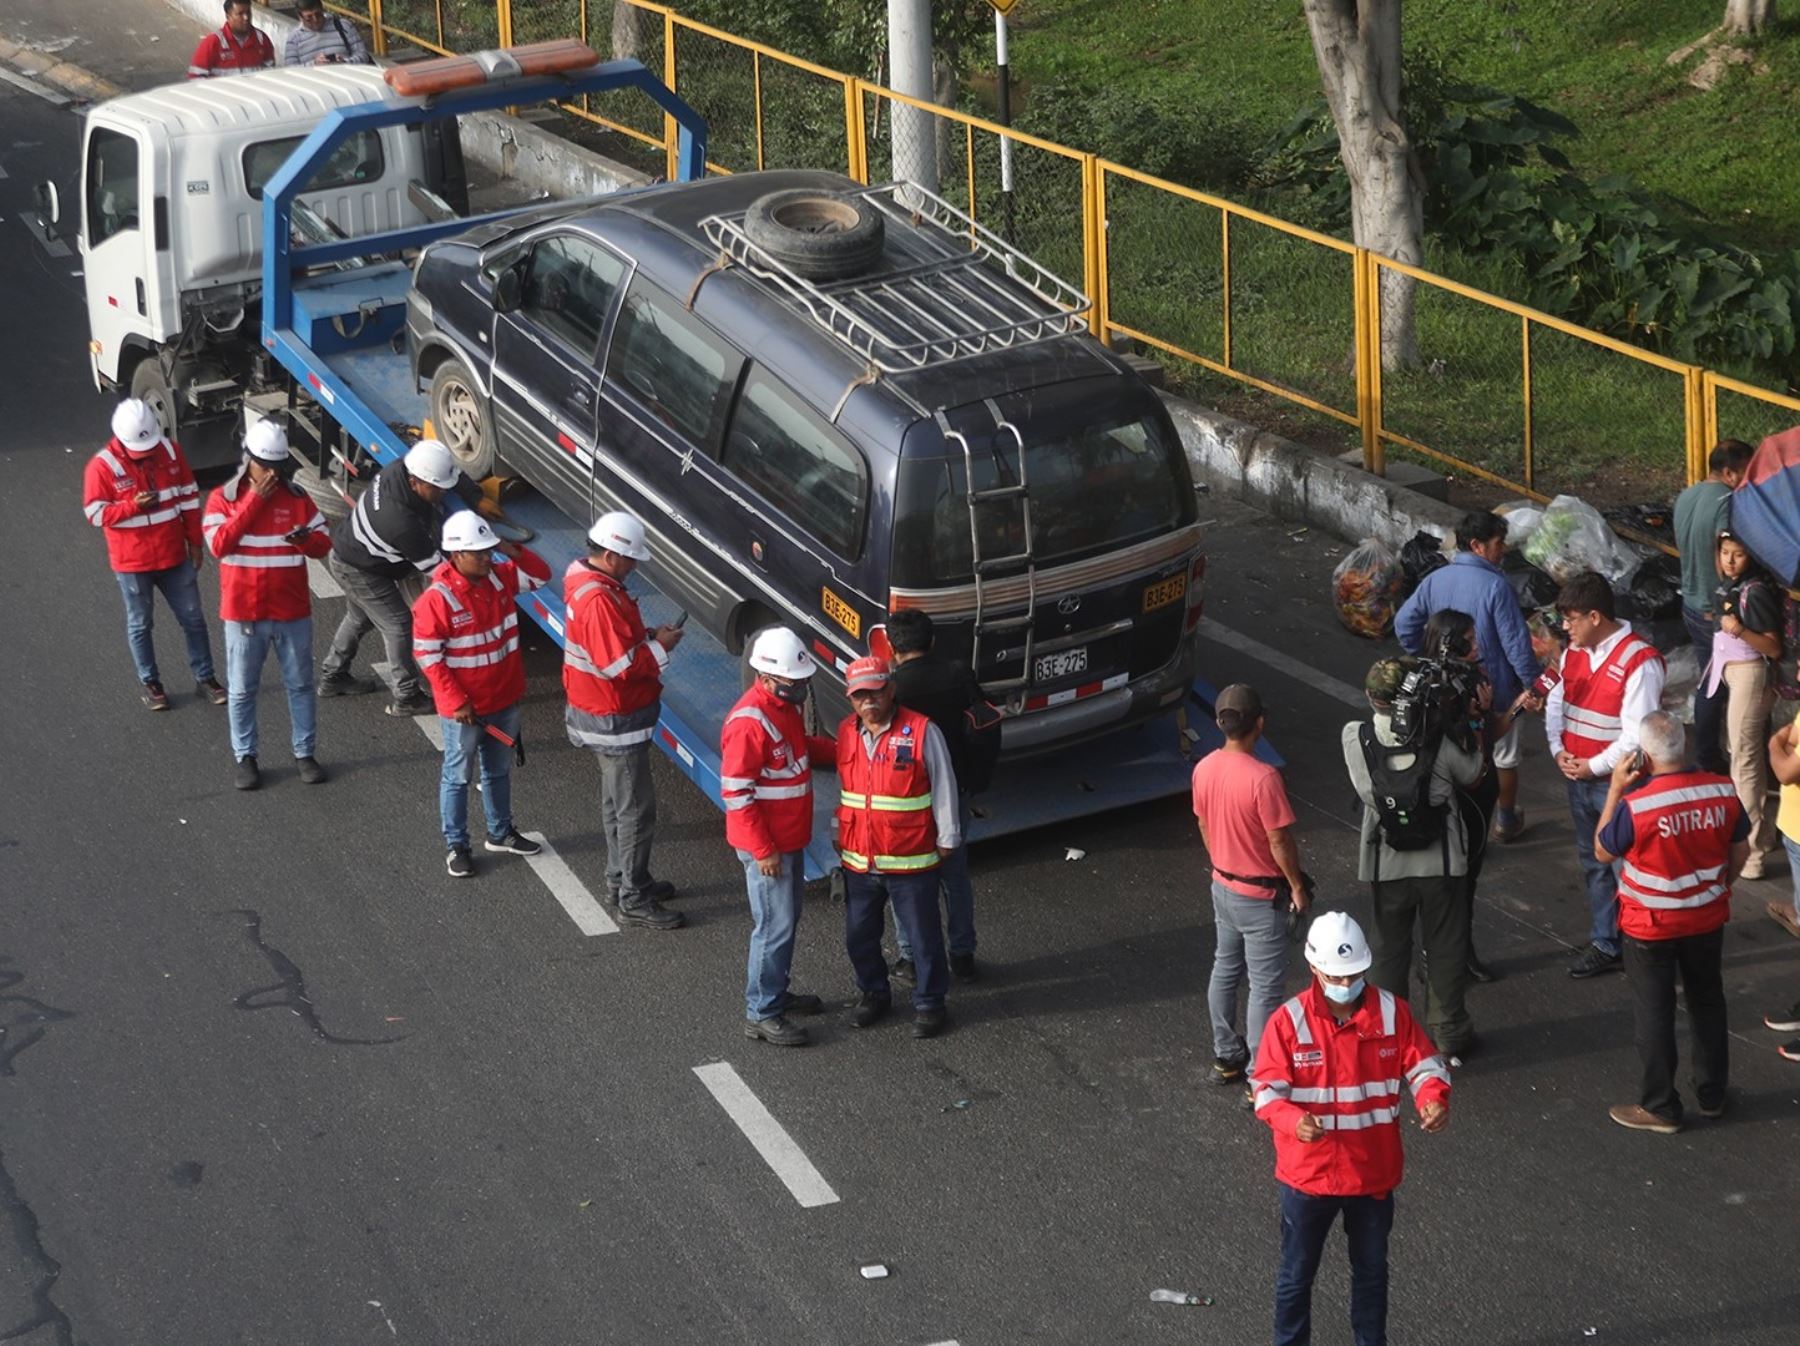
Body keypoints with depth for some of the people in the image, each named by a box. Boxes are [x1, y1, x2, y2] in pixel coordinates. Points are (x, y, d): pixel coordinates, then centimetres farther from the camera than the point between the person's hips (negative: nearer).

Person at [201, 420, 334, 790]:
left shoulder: (297, 498, 1)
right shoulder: (222, 499, -5)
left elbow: (324, 542, 2)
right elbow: (219, 544, -19)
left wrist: (307, 538, -23)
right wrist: (254, 501, -20)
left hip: (292, 613, 2)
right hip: (244, 614, -2)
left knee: (300, 686, 11)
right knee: (242, 690, 8)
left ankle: (304, 753, 23)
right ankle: (245, 758, 20)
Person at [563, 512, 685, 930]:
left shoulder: (583, 578, 4)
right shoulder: (600, 601, -29)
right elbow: (620, 665, -29)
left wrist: (648, 637, 2)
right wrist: (659, 647, -16)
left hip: (602, 714, 11)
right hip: (615, 720, -11)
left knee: (617, 800, 22)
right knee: (636, 810, -2)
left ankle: (622, 879, 35)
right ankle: (634, 900, 4)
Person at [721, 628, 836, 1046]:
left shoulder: (785, 705, 4)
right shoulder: (749, 723, -26)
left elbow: (804, 746, 23)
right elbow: (735, 793, -24)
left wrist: (843, 753, 5)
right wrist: (762, 851, -22)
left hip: (790, 838, 10)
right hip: (766, 845, -10)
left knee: (787, 920, 20)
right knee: (775, 926, -2)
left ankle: (776, 993, 36)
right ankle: (761, 1014, 9)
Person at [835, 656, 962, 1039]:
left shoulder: (922, 731, -14)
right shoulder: (847, 732, 2)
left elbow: (943, 788, -7)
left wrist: (947, 839, -3)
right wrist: (840, 836, 19)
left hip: (910, 861, -5)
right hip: (858, 860, 5)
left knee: (923, 937, 7)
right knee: (859, 936, 15)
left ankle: (929, 1003, 24)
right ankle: (872, 993, 37)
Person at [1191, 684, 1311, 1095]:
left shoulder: (1204, 769, -6)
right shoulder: (1263, 778, -28)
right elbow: (1279, 840, -21)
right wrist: (1297, 886, -6)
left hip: (1223, 886, 7)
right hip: (1260, 895, -7)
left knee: (1225, 968, 21)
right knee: (1265, 985, 3)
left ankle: (1226, 1057, 33)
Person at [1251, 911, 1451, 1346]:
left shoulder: (1392, 1011, -9)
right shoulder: (1289, 1022, -16)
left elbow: (1423, 1065, -4)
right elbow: (1266, 1087, -16)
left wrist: (1435, 1100, -26)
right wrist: (1293, 1120, -37)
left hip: (1374, 1174, 2)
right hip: (1308, 1175, -2)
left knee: (1371, 1269, 22)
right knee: (1297, 1273, 15)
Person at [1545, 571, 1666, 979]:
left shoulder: (1639, 663, -20)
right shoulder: (1574, 651, 4)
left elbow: (1638, 736, -22)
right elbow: (1556, 702, 14)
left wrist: (1594, 766, -16)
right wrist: (1558, 749, -1)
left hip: (1618, 782, -8)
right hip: (1579, 778, 8)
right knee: (1593, 862, 17)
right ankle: (1605, 945, 30)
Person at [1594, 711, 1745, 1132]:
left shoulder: (1636, 806, -27)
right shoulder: (1723, 791, -13)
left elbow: (1603, 852, -9)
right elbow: (1740, 852, 2)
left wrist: (1615, 789, -9)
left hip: (1650, 925, -4)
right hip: (1707, 919, 4)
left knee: (1654, 1014, 11)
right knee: (1708, 1003, 21)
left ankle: (1660, 1108, 21)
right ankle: (1712, 1095, 35)